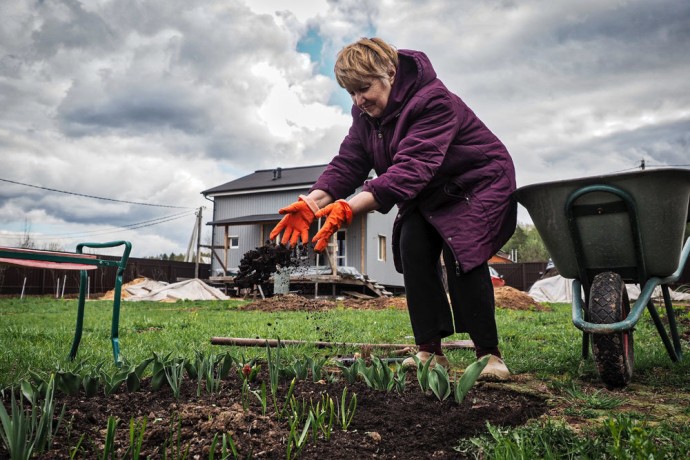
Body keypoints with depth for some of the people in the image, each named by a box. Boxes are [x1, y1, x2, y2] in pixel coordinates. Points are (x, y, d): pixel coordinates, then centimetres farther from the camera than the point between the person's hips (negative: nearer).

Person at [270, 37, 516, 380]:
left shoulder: (434, 101, -31)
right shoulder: (366, 113, -5)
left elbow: (410, 170, -43)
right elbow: (347, 164, -13)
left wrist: (350, 207, -53)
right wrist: (311, 203, -31)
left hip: (479, 186, -7)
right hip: (429, 197, 7)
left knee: (460, 252, -25)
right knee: (412, 248, -14)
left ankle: (489, 354, -11)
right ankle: (430, 350, -7)